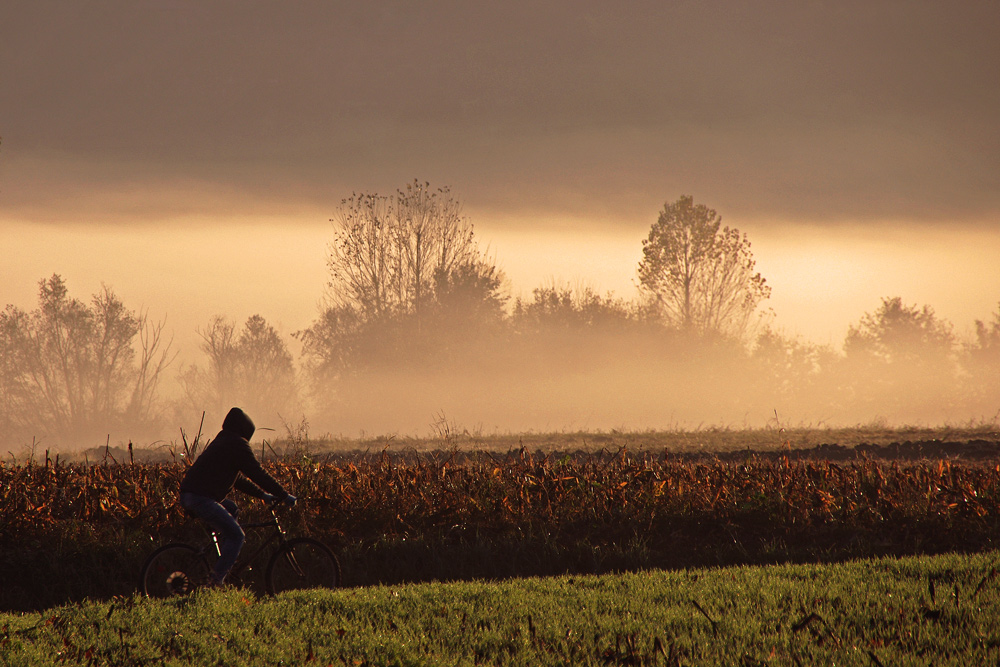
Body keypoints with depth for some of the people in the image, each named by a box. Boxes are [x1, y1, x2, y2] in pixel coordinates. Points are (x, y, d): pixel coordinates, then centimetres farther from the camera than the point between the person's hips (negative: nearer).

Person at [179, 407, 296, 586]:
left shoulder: (222, 441, 27)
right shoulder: (237, 444, -3)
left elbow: (238, 478, 32)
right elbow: (257, 473, -6)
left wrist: (262, 494, 29)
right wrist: (284, 495, -1)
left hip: (188, 495, 10)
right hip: (200, 497, -10)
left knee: (231, 509, 30)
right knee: (236, 536, -7)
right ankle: (216, 581, -15)